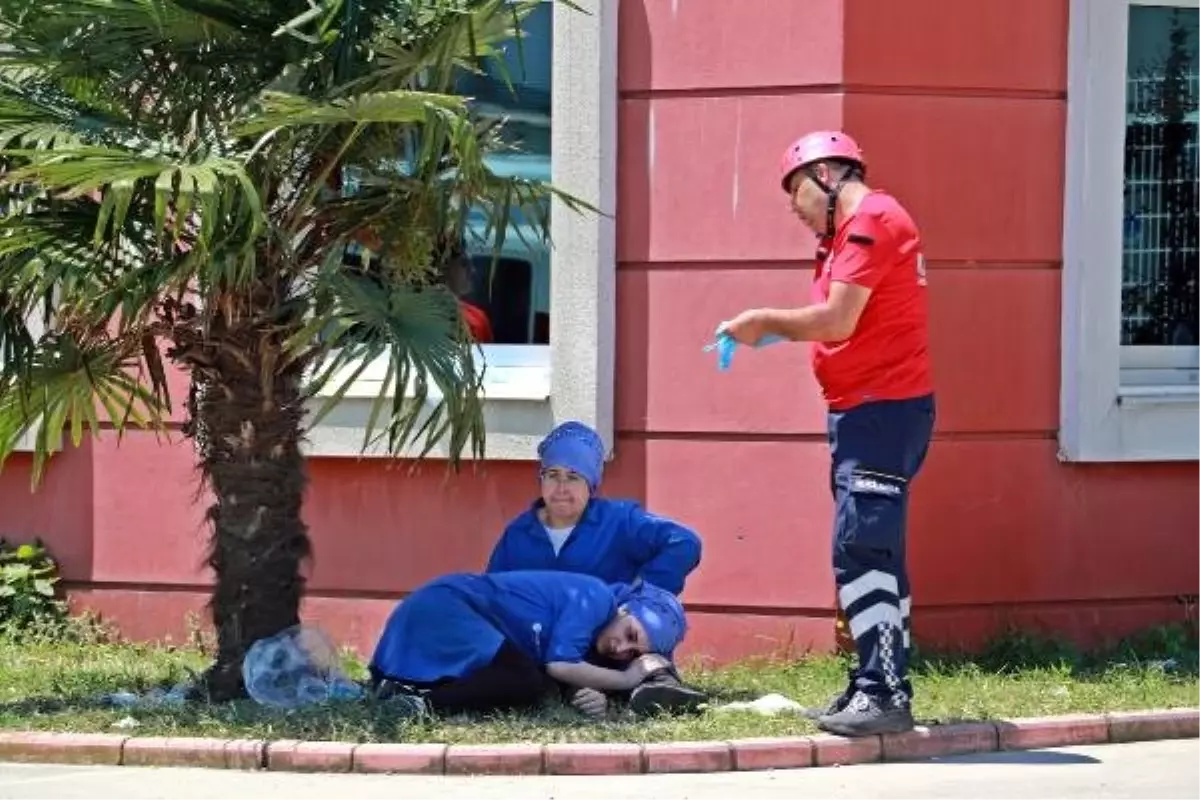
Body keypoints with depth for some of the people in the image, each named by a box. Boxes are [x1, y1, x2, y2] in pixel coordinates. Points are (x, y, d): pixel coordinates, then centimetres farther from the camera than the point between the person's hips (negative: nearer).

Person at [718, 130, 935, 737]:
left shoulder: (871, 219, -13)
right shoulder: (852, 230, 20)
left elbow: (838, 320, -19)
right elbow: (842, 325, 13)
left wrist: (765, 321, -6)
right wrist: (775, 334, 3)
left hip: (882, 409, -11)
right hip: (868, 410, 11)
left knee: (860, 553, -14)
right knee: (872, 553, 12)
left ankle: (885, 694, -16)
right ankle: (877, 686, 17)